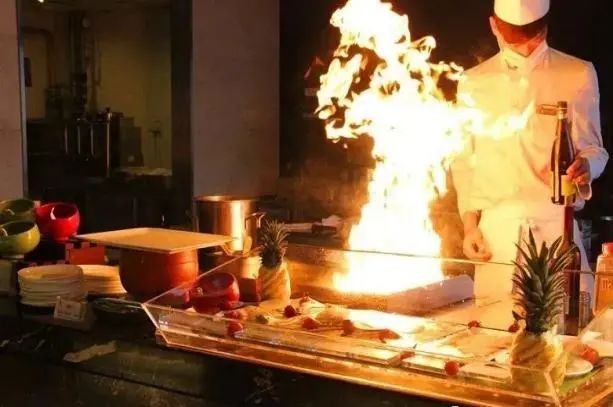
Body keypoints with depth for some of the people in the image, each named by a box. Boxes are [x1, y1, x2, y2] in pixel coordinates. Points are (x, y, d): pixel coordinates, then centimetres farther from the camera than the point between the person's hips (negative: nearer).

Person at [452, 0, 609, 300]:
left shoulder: (577, 75, 5)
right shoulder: (473, 83, 10)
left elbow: (594, 148, 7)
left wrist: (585, 166, -17)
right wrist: (469, 225, 5)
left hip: (557, 225, -1)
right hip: (495, 230, 1)